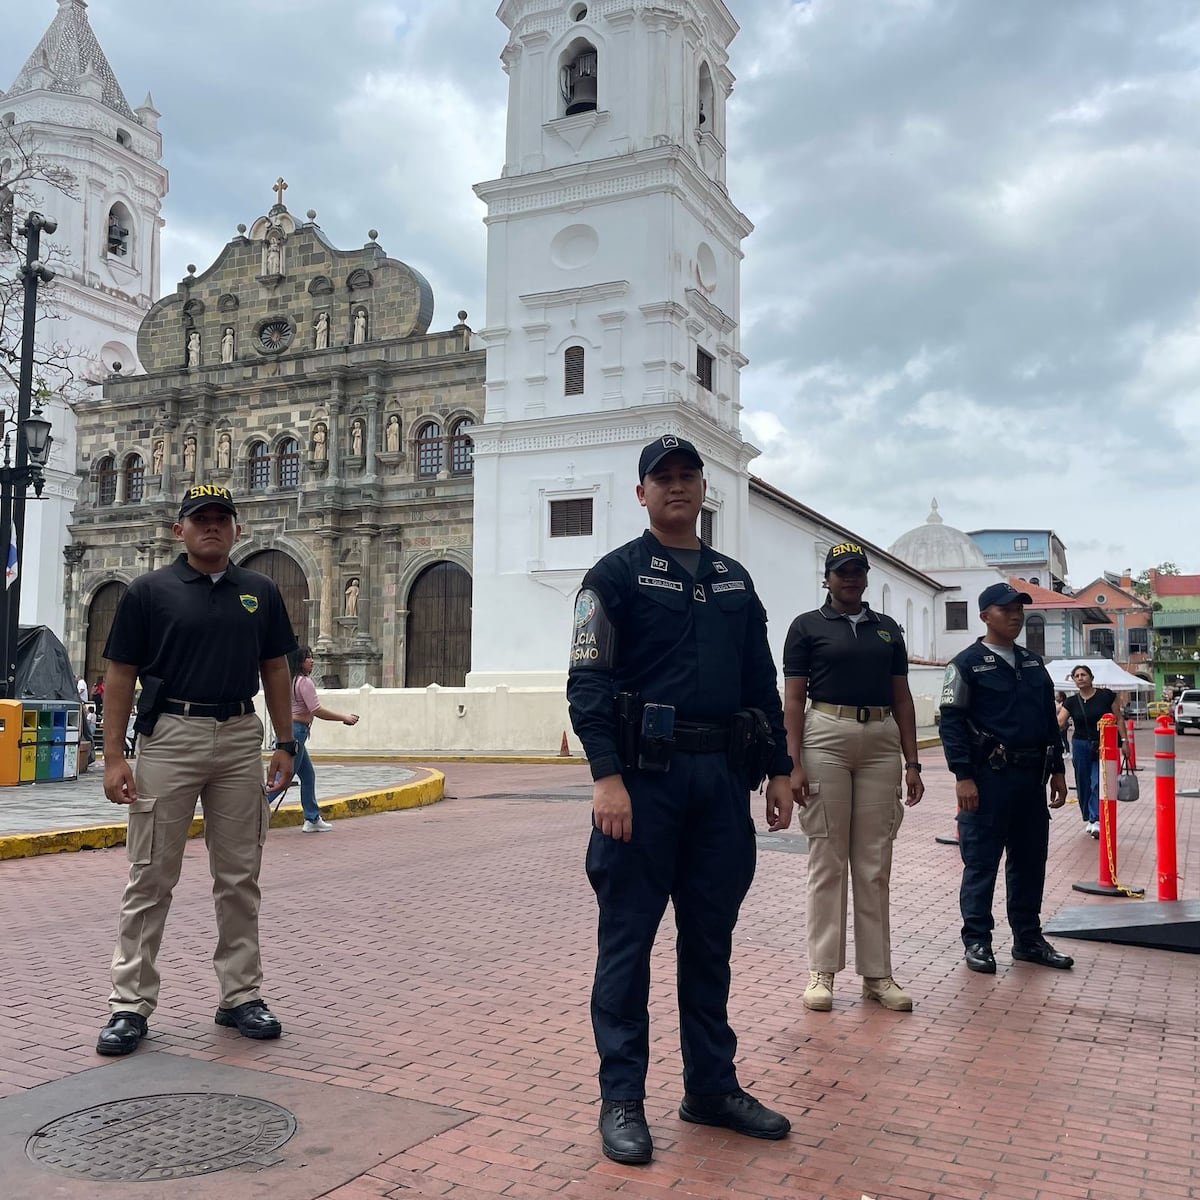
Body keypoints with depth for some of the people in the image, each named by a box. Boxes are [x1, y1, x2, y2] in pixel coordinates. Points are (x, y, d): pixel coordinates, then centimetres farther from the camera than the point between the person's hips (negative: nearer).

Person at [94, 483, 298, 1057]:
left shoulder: (260, 592, 9)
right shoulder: (149, 591, 0)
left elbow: (275, 670, 13)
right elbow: (120, 676, -1)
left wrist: (285, 743, 7)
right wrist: (113, 757, -7)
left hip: (241, 737, 3)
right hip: (170, 736, -3)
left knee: (239, 876, 9)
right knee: (151, 878, 1)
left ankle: (241, 995, 19)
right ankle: (130, 1004, 11)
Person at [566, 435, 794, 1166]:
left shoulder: (734, 579, 16)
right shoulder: (617, 574, -1)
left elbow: (762, 681, 17)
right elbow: (588, 682, -9)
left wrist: (779, 769, 11)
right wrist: (607, 776, -19)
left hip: (722, 777, 5)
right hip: (645, 774, -5)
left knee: (711, 939, 13)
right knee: (628, 939, 2)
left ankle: (712, 1086, 26)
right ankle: (622, 1100, 13)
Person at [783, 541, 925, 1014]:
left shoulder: (888, 629, 16)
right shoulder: (807, 626, 4)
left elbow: (902, 699, 15)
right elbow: (793, 699, -1)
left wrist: (912, 764, 8)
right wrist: (793, 764, -11)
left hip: (881, 743, 4)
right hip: (826, 738, -3)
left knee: (875, 864, 6)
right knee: (827, 860, 0)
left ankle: (877, 973, 13)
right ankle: (823, 972, 8)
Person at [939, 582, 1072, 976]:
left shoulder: (1033, 664, 16)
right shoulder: (967, 664, -5)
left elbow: (1049, 719, 19)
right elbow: (952, 722, -9)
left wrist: (1057, 770, 13)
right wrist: (963, 776, -15)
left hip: (1031, 777, 7)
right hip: (989, 777, -6)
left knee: (1030, 860, 12)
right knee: (981, 862, 0)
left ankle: (1028, 939, 24)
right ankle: (977, 940, 9)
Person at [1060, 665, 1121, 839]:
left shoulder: (1106, 696, -4)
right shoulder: (1072, 701, 2)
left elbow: (1118, 719, 1)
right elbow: (1059, 722, -8)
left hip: (1103, 746, -3)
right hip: (1081, 746, 3)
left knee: (1098, 783, -11)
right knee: (1083, 784, 8)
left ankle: (1096, 820, -12)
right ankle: (1088, 819, 22)